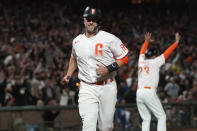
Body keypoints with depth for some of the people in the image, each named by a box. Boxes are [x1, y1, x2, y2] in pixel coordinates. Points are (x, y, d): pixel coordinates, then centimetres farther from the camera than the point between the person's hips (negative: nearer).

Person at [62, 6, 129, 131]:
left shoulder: (109, 38, -6)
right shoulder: (77, 41, 8)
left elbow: (124, 58, -3)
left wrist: (109, 69, -17)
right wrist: (69, 74, 14)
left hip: (107, 87, -2)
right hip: (87, 88, 2)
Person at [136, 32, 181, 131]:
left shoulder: (141, 61, 14)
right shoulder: (155, 62, 2)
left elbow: (142, 53, 34)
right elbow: (167, 52, 7)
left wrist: (147, 41, 47)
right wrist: (176, 42, 15)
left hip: (139, 93, 6)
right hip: (149, 93, -6)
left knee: (146, 119, 10)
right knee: (161, 117, 0)